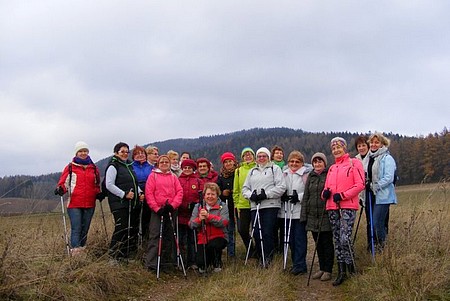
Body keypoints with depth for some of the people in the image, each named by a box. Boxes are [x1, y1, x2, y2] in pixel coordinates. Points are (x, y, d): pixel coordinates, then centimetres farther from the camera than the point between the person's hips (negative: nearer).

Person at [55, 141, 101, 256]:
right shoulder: (70, 167, 3)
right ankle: (75, 252, -14)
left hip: (89, 204, 4)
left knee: (85, 229, 10)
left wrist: (99, 194, 8)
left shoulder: (94, 168, 14)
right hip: (74, 204, -4)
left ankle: (82, 249, 19)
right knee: (76, 229, -11)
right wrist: (60, 189, -19)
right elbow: (64, 182, 2)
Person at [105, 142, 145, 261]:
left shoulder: (130, 166, 20)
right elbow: (109, 185, -13)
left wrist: (140, 193, 9)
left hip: (133, 203, 8)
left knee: (133, 228, 8)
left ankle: (127, 254, 18)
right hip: (119, 203, -8)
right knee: (122, 228, -12)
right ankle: (115, 256, -2)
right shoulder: (113, 166, -4)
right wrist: (124, 194, -17)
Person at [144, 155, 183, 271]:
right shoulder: (153, 175, 3)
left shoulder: (173, 177, 13)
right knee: (155, 235, -8)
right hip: (157, 210, -4)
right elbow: (149, 193, -4)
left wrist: (173, 205, -9)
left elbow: (179, 192, 5)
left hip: (171, 210, 4)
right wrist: (157, 208, -12)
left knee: (169, 236, 9)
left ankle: (167, 261, 19)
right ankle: (151, 262, -6)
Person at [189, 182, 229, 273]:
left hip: (218, 238, -2)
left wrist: (209, 216, -31)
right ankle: (205, 265, 25)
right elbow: (191, 225, -4)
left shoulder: (222, 207, -2)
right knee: (200, 263, -16)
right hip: (202, 239, 2)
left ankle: (217, 264, -2)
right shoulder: (198, 207, 5)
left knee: (213, 245, -35)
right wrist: (199, 219, -25)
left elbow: (224, 222, -20)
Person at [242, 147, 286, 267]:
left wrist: (266, 194, -13)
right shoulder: (252, 171, 22)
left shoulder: (275, 169, 6)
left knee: (267, 232, -10)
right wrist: (251, 195, -3)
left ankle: (267, 258, -1)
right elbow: (245, 188, 19)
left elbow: (281, 187, -5)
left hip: (271, 205, -5)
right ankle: (261, 257, 14)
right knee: (256, 233, 1)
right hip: (255, 206, 5)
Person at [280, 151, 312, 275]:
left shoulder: (306, 174, -5)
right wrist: (282, 195, 1)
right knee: (290, 238, 10)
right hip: (286, 212, 6)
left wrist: (299, 197, -18)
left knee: (300, 238, -4)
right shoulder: (284, 174, 15)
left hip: (300, 211, -6)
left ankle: (299, 264, 0)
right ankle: (296, 263, 21)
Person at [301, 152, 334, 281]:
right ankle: (321, 268, 21)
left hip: (326, 216, -5)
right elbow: (305, 196, 14)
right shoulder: (310, 176, 14)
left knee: (327, 243, 1)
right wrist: (304, 214, 9)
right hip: (312, 216, 5)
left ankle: (328, 270, 9)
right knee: (318, 244, 11)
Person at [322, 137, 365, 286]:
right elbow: (327, 187, 23)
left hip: (348, 206, -6)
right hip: (333, 207, 6)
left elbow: (360, 184, -8)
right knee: (337, 240, 7)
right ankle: (341, 272, 14)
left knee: (345, 239, -16)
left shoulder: (354, 163, 2)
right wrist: (325, 193, -1)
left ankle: (351, 266, 3)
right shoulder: (332, 168, 20)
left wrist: (342, 195, -14)